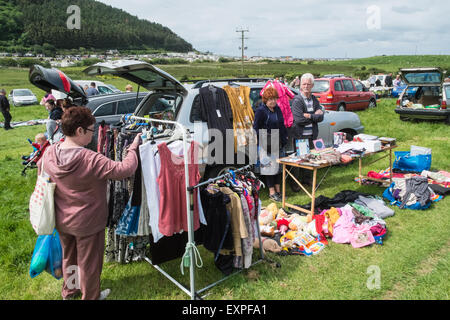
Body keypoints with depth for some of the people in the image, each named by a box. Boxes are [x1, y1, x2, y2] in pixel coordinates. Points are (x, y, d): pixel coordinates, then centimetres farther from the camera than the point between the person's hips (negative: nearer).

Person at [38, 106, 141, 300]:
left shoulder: (49, 153, -11)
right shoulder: (91, 160, -32)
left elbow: (41, 173, 8)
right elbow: (125, 169, -30)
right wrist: (133, 148, -16)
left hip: (61, 220, 7)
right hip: (87, 223, -6)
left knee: (68, 256, 30)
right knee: (89, 262, 17)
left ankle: (69, 291, 53)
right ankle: (90, 297, 40)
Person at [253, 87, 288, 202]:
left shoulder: (277, 109, 13)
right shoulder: (260, 111, -9)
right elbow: (256, 128, -10)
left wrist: (284, 138, 17)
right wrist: (262, 142, -14)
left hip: (278, 143, 7)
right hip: (267, 145, -7)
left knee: (279, 165, 11)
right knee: (269, 166, -2)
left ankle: (278, 189, 22)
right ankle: (271, 191, 8)